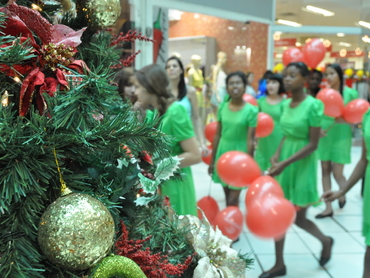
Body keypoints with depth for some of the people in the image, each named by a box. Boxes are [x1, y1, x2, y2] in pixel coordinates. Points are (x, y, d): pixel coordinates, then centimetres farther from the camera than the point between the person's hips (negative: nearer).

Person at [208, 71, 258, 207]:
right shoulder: (222, 107, 0)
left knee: (233, 199, -2)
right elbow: (217, 135, 5)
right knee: (227, 195, 15)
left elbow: (250, 140, -11)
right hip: (223, 152, 4)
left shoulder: (251, 111, -12)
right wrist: (212, 160, 7)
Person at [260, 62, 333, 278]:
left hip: (303, 164, -6)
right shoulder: (286, 104, 4)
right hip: (285, 160, 6)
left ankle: (326, 241, 37)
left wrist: (285, 163, -21)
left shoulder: (313, 105, -16)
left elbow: (313, 144, -17)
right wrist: (278, 153, -5)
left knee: (298, 217, 5)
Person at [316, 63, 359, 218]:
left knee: (337, 173, -1)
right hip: (324, 137, 4)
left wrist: (344, 120, -23)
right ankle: (328, 207, 16)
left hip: (341, 137, -3)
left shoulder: (350, 93, -7)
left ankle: (343, 194, 33)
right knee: (325, 171, 6)